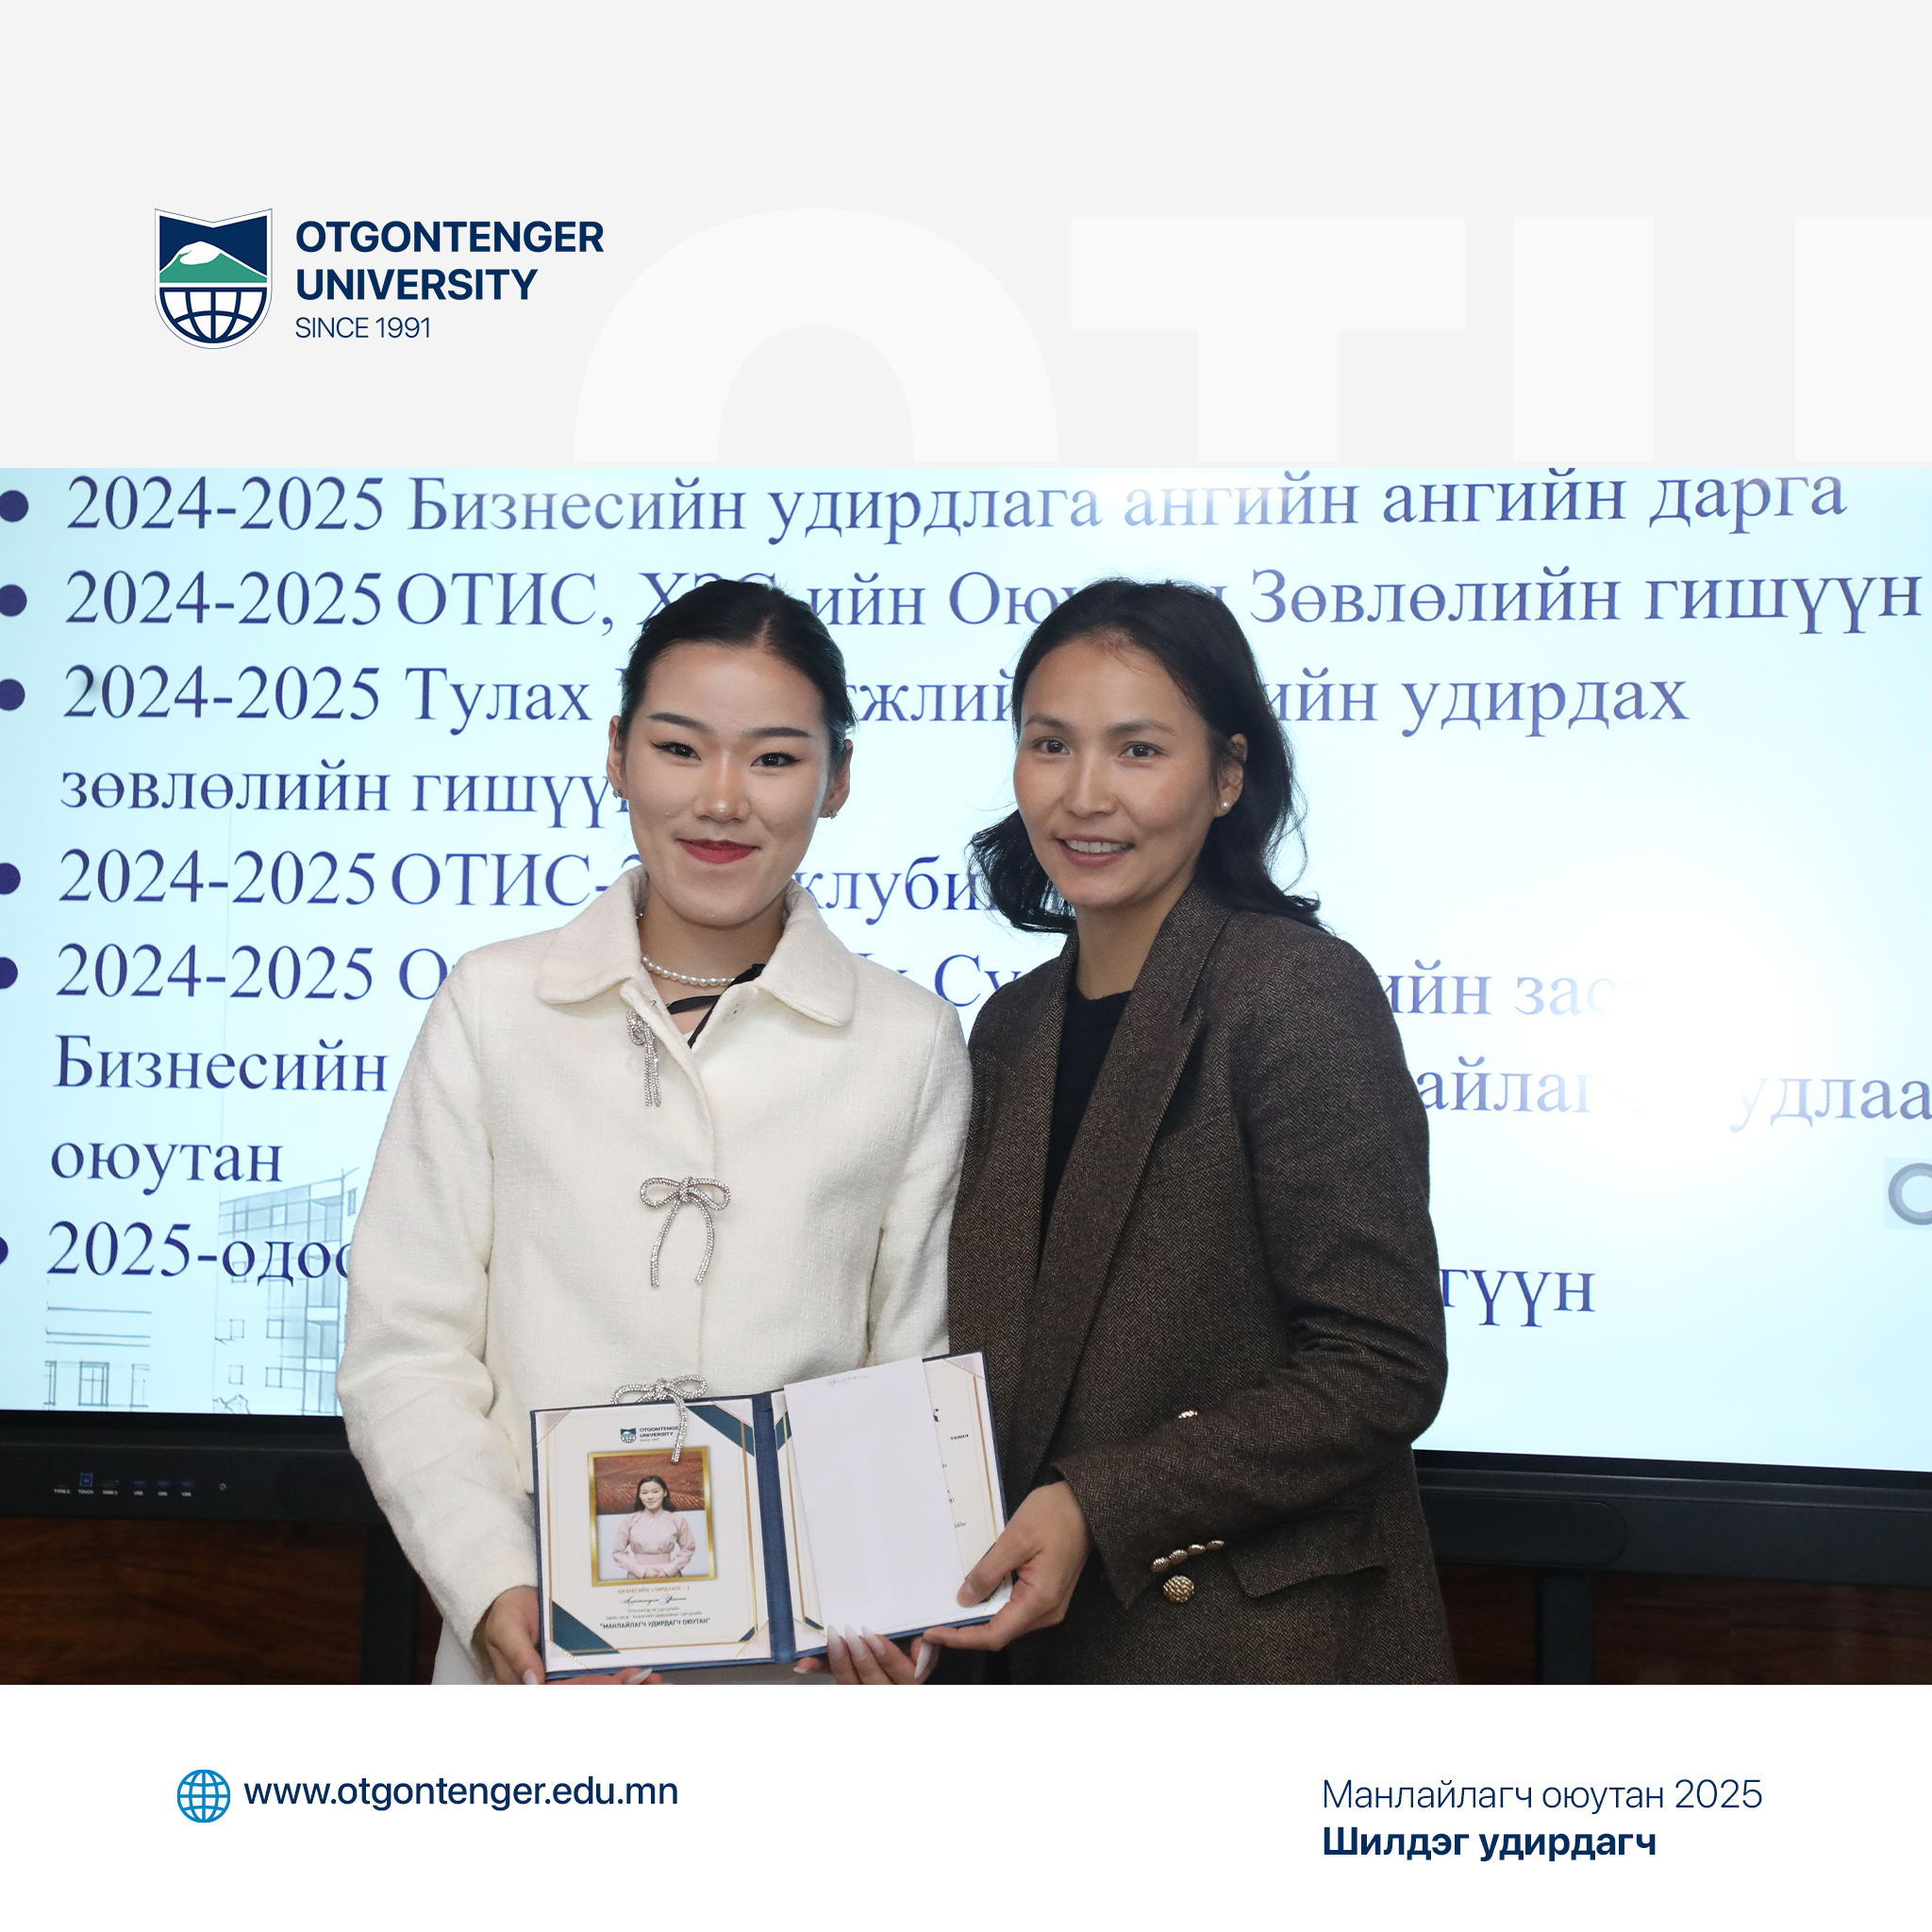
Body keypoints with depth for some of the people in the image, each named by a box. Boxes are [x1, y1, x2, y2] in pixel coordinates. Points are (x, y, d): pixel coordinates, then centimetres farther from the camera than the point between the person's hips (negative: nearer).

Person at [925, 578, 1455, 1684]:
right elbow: (1009, 1365, 10)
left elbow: (1381, 1372, -18)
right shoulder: (1013, 1030, 6)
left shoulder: (1300, 993, -15)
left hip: (1272, 1641, -6)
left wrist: (1100, 1510, -21)